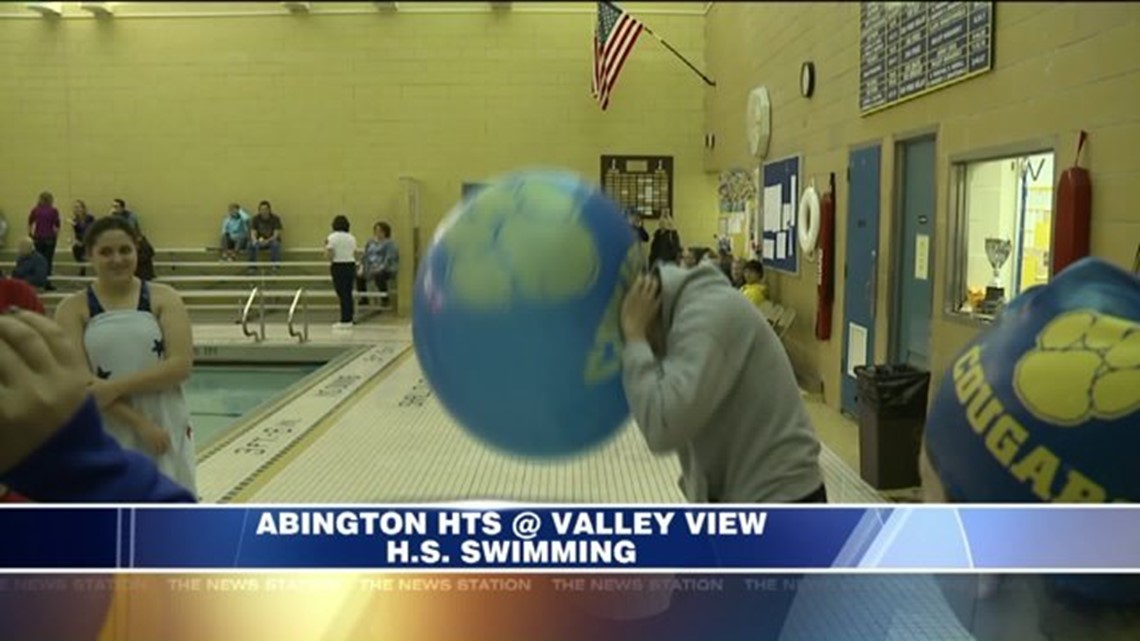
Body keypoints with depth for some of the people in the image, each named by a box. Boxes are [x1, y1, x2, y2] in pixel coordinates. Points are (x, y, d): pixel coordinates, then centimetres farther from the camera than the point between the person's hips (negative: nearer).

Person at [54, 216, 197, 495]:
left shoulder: (163, 299, 0)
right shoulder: (73, 308, -2)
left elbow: (180, 366, -10)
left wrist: (115, 387, -18)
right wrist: (138, 421, -16)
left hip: (165, 430, 1)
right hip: (104, 438, 0)